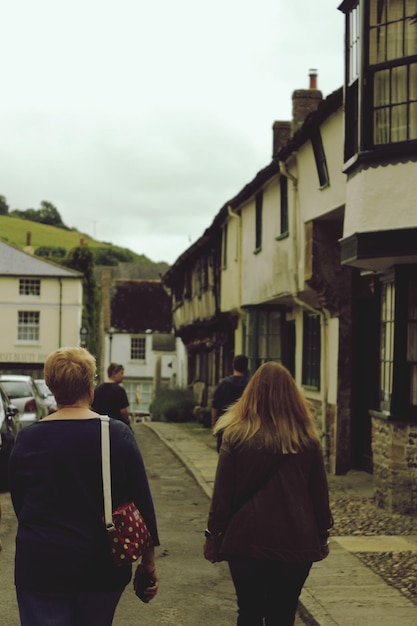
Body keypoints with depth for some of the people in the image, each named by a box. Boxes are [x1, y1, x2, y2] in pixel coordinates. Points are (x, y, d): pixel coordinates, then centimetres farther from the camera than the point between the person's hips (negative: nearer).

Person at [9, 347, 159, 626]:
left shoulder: (28, 439, -7)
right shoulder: (118, 435, -8)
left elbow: (19, 503, 4)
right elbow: (142, 501, -6)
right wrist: (148, 560, 5)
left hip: (41, 564, -1)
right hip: (102, 564, 1)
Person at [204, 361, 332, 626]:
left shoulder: (237, 436, -8)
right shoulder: (307, 440, -3)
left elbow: (222, 493, -5)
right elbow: (320, 494, 5)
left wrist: (213, 535, 5)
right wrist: (322, 536, 17)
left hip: (247, 542, -1)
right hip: (295, 544, 1)